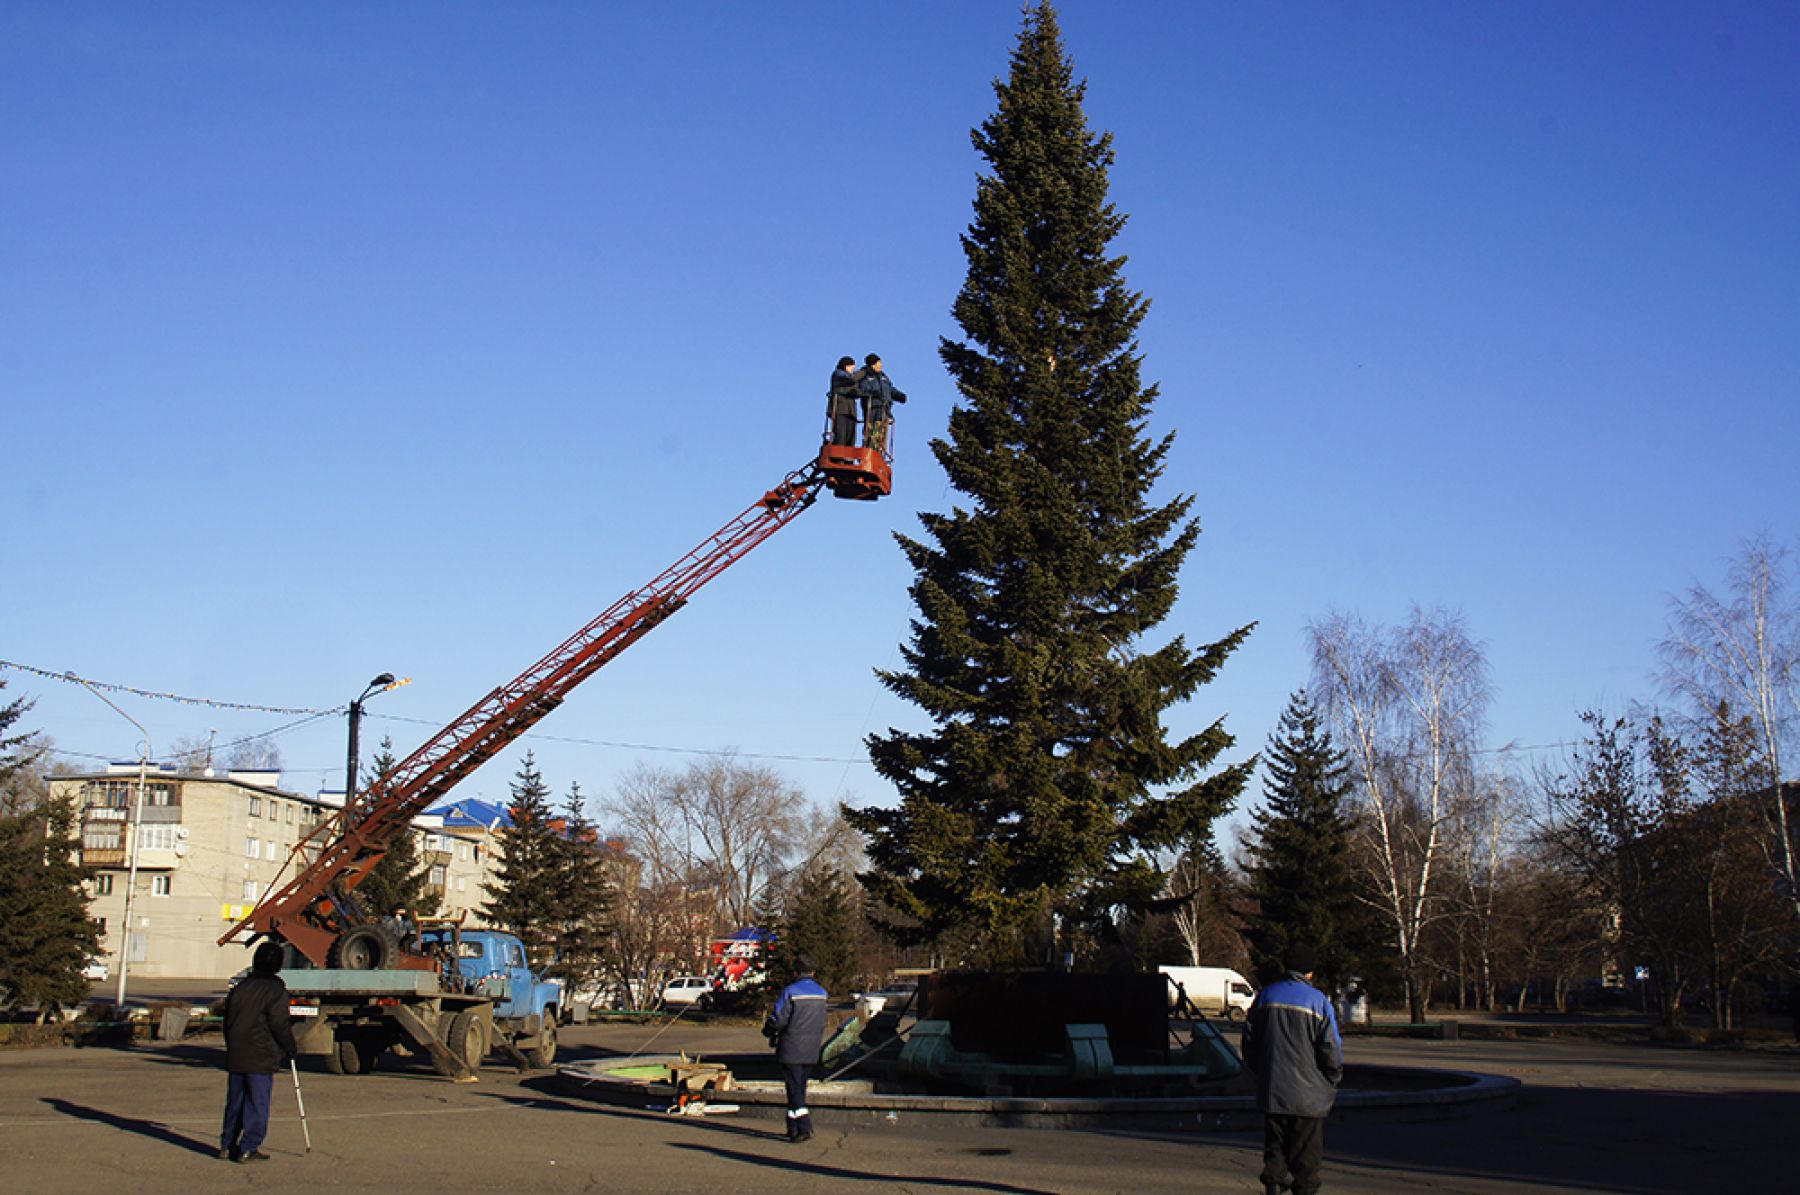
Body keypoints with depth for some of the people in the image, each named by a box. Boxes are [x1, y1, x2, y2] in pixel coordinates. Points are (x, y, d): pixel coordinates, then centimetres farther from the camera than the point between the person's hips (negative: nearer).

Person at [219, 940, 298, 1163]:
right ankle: (248, 1149, -1)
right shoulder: (275, 990, -9)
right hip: (261, 1059, -6)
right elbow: (280, 1025, -11)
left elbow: (228, 1021, 16)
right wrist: (291, 1049, 2)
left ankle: (227, 1145, 19)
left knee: (235, 1101, 15)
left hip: (235, 1056, 6)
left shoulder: (240, 986, 10)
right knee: (257, 1103, 0)